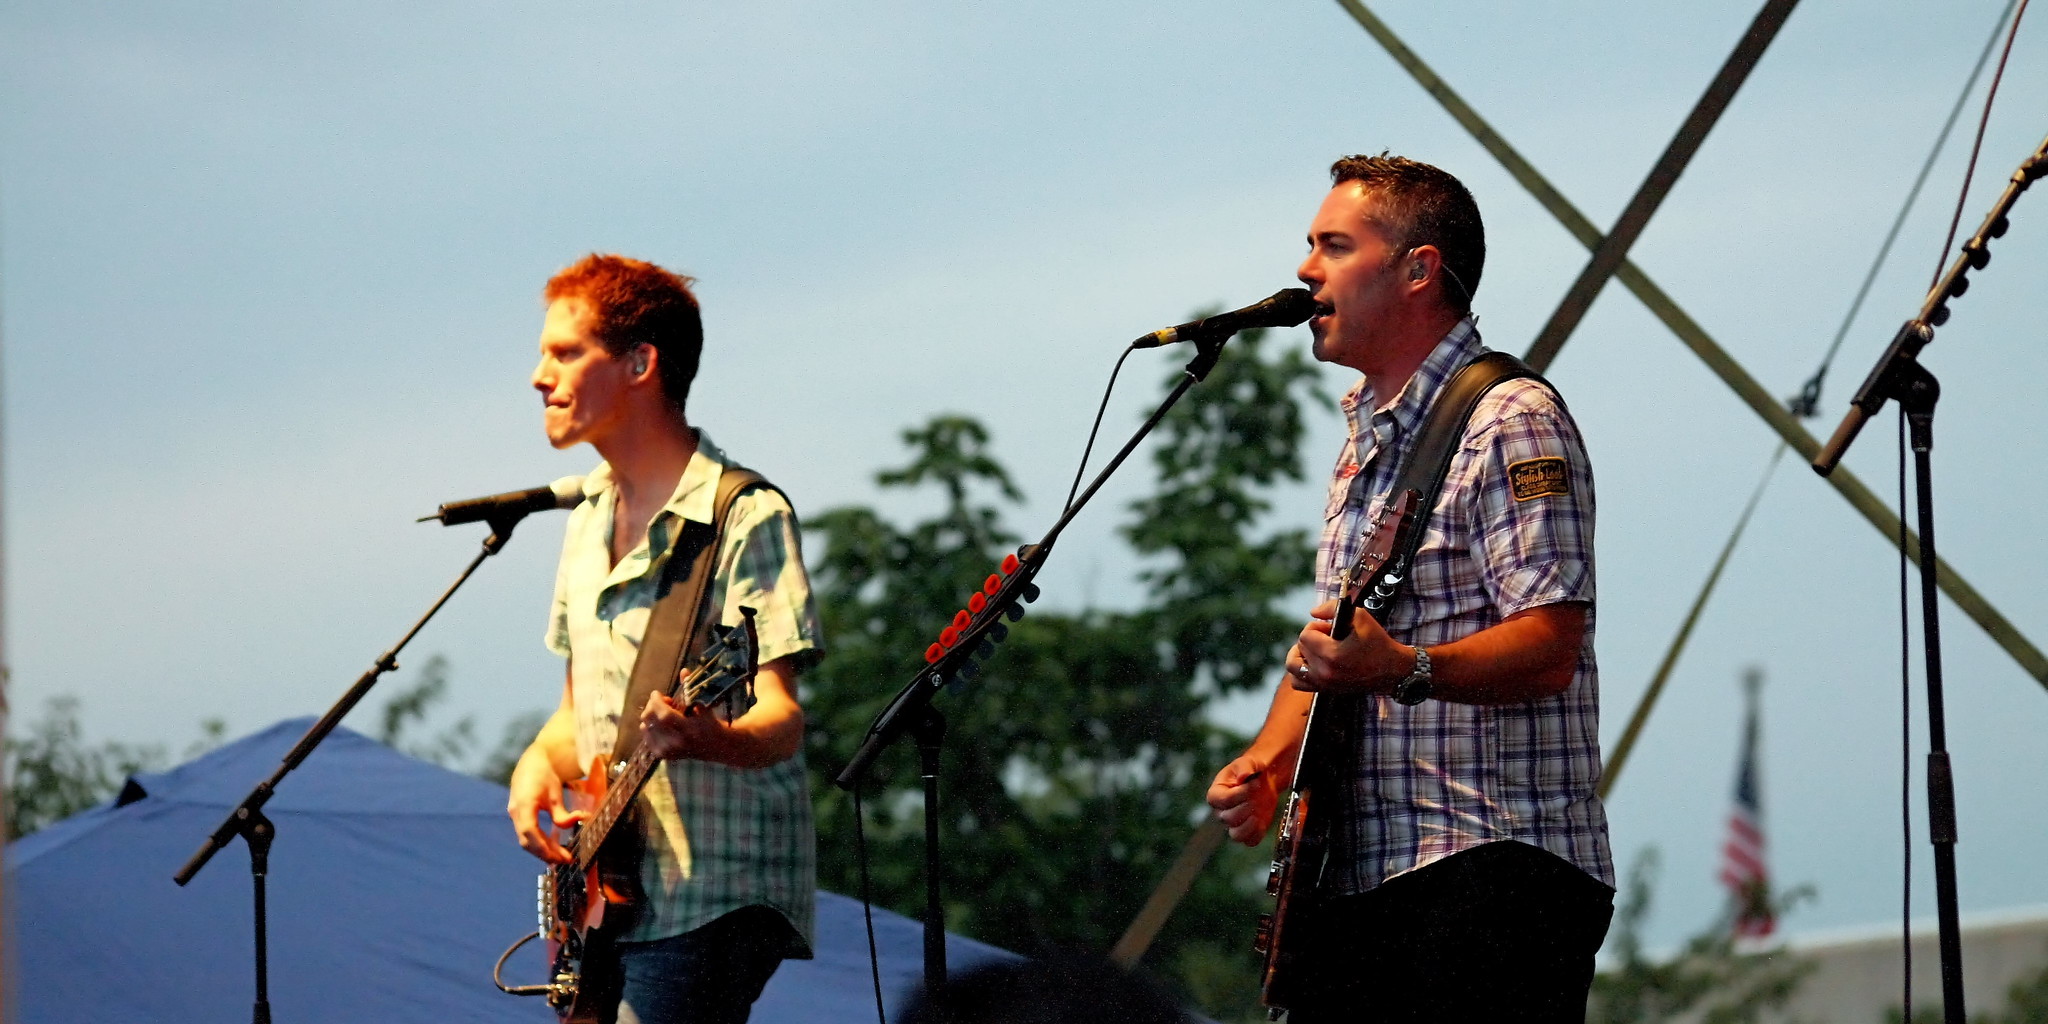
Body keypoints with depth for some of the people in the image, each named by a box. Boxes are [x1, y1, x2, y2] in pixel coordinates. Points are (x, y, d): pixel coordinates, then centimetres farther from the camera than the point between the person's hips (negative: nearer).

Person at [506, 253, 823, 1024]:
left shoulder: (744, 516, -9)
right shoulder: (590, 518, 16)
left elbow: (780, 721, -16)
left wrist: (700, 735, -38)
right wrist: (541, 762, 1)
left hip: (712, 901, -8)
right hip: (603, 895, 8)